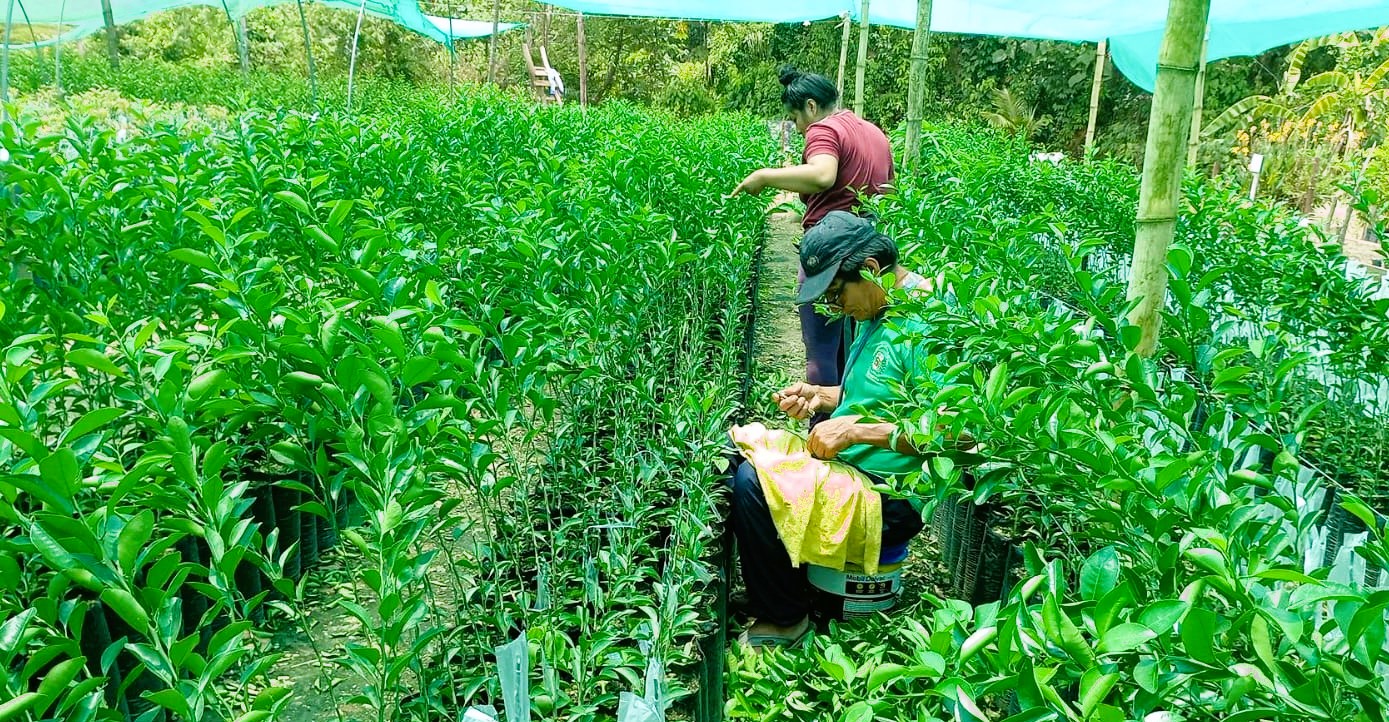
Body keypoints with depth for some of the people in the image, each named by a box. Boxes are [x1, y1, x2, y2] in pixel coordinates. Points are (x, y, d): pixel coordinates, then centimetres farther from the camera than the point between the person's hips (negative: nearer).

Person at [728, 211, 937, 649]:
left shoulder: (927, 323, -21)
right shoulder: (877, 313, 9)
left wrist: (857, 430, -25)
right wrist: (820, 397, 4)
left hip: (895, 498, -10)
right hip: (850, 461, 10)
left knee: (751, 484, -23)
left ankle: (785, 619, 0)